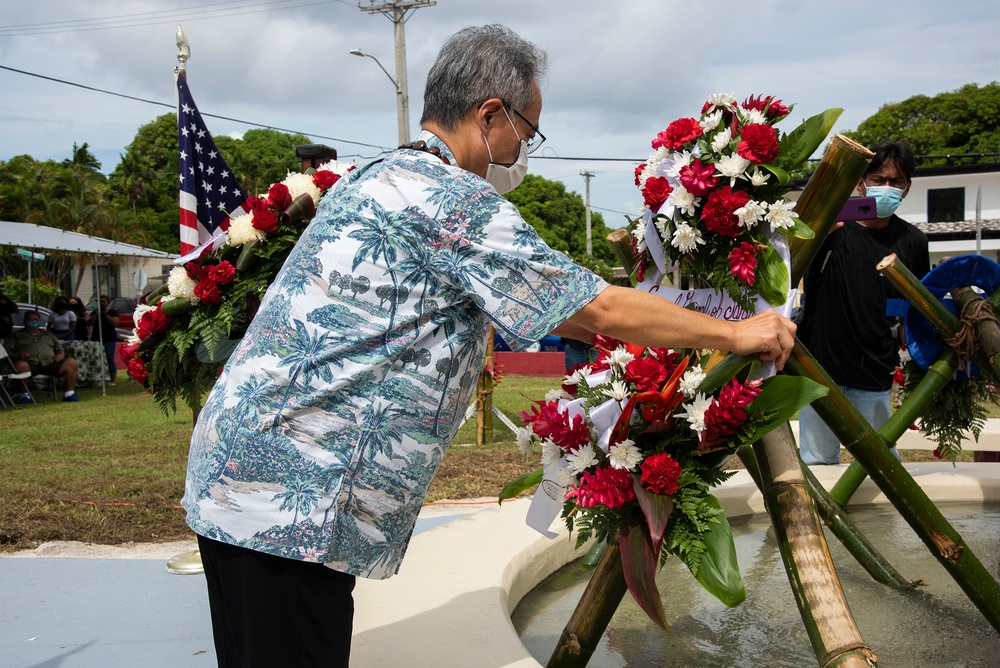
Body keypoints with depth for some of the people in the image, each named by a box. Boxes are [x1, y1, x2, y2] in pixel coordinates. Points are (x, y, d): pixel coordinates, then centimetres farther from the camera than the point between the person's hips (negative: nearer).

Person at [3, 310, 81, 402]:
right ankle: (24, 395, -22)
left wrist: (61, 355, 3)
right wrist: (17, 356, -11)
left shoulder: (49, 335, 32)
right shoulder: (16, 335, 23)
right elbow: (6, 351, 11)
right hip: (30, 363, -3)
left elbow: (60, 350, 29)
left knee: (71, 362, -22)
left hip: (50, 363, 3)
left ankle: (69, 394, -19)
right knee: (21, 365, -41)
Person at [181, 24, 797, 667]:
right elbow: (595, 309, -10)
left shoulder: (380, 179, 18)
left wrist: (643, 332, 28)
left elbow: (517, 299, 26)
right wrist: (736, 334, 2)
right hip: (291, 493, -10)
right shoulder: (451, 198, -14)